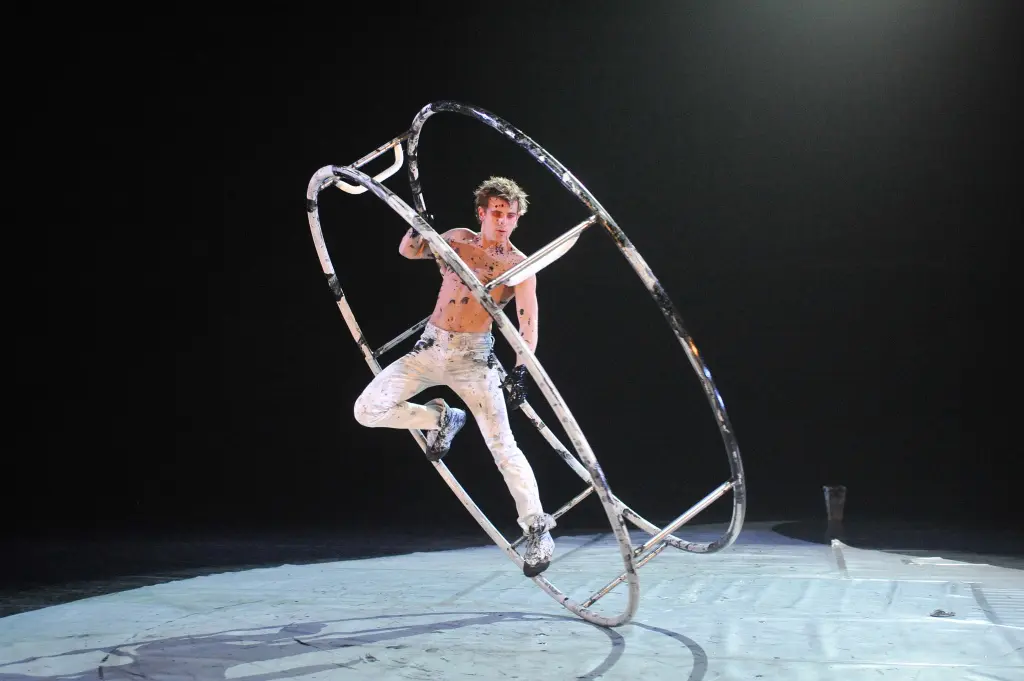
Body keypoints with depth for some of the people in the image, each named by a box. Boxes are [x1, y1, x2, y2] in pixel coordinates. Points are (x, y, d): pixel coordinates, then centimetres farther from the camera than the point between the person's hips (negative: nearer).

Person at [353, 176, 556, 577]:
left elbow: (528, 323, -11)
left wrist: (520, 370, -26)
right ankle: (440, 419, 13)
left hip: (473, 356, -4)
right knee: (368, 411, -10)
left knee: (502, 446, -11)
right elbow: (408, 251, 16)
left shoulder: (519, 265, -3)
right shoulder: (458, 239, 10)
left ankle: (538, 531, 0)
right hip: (430, 348, 4)